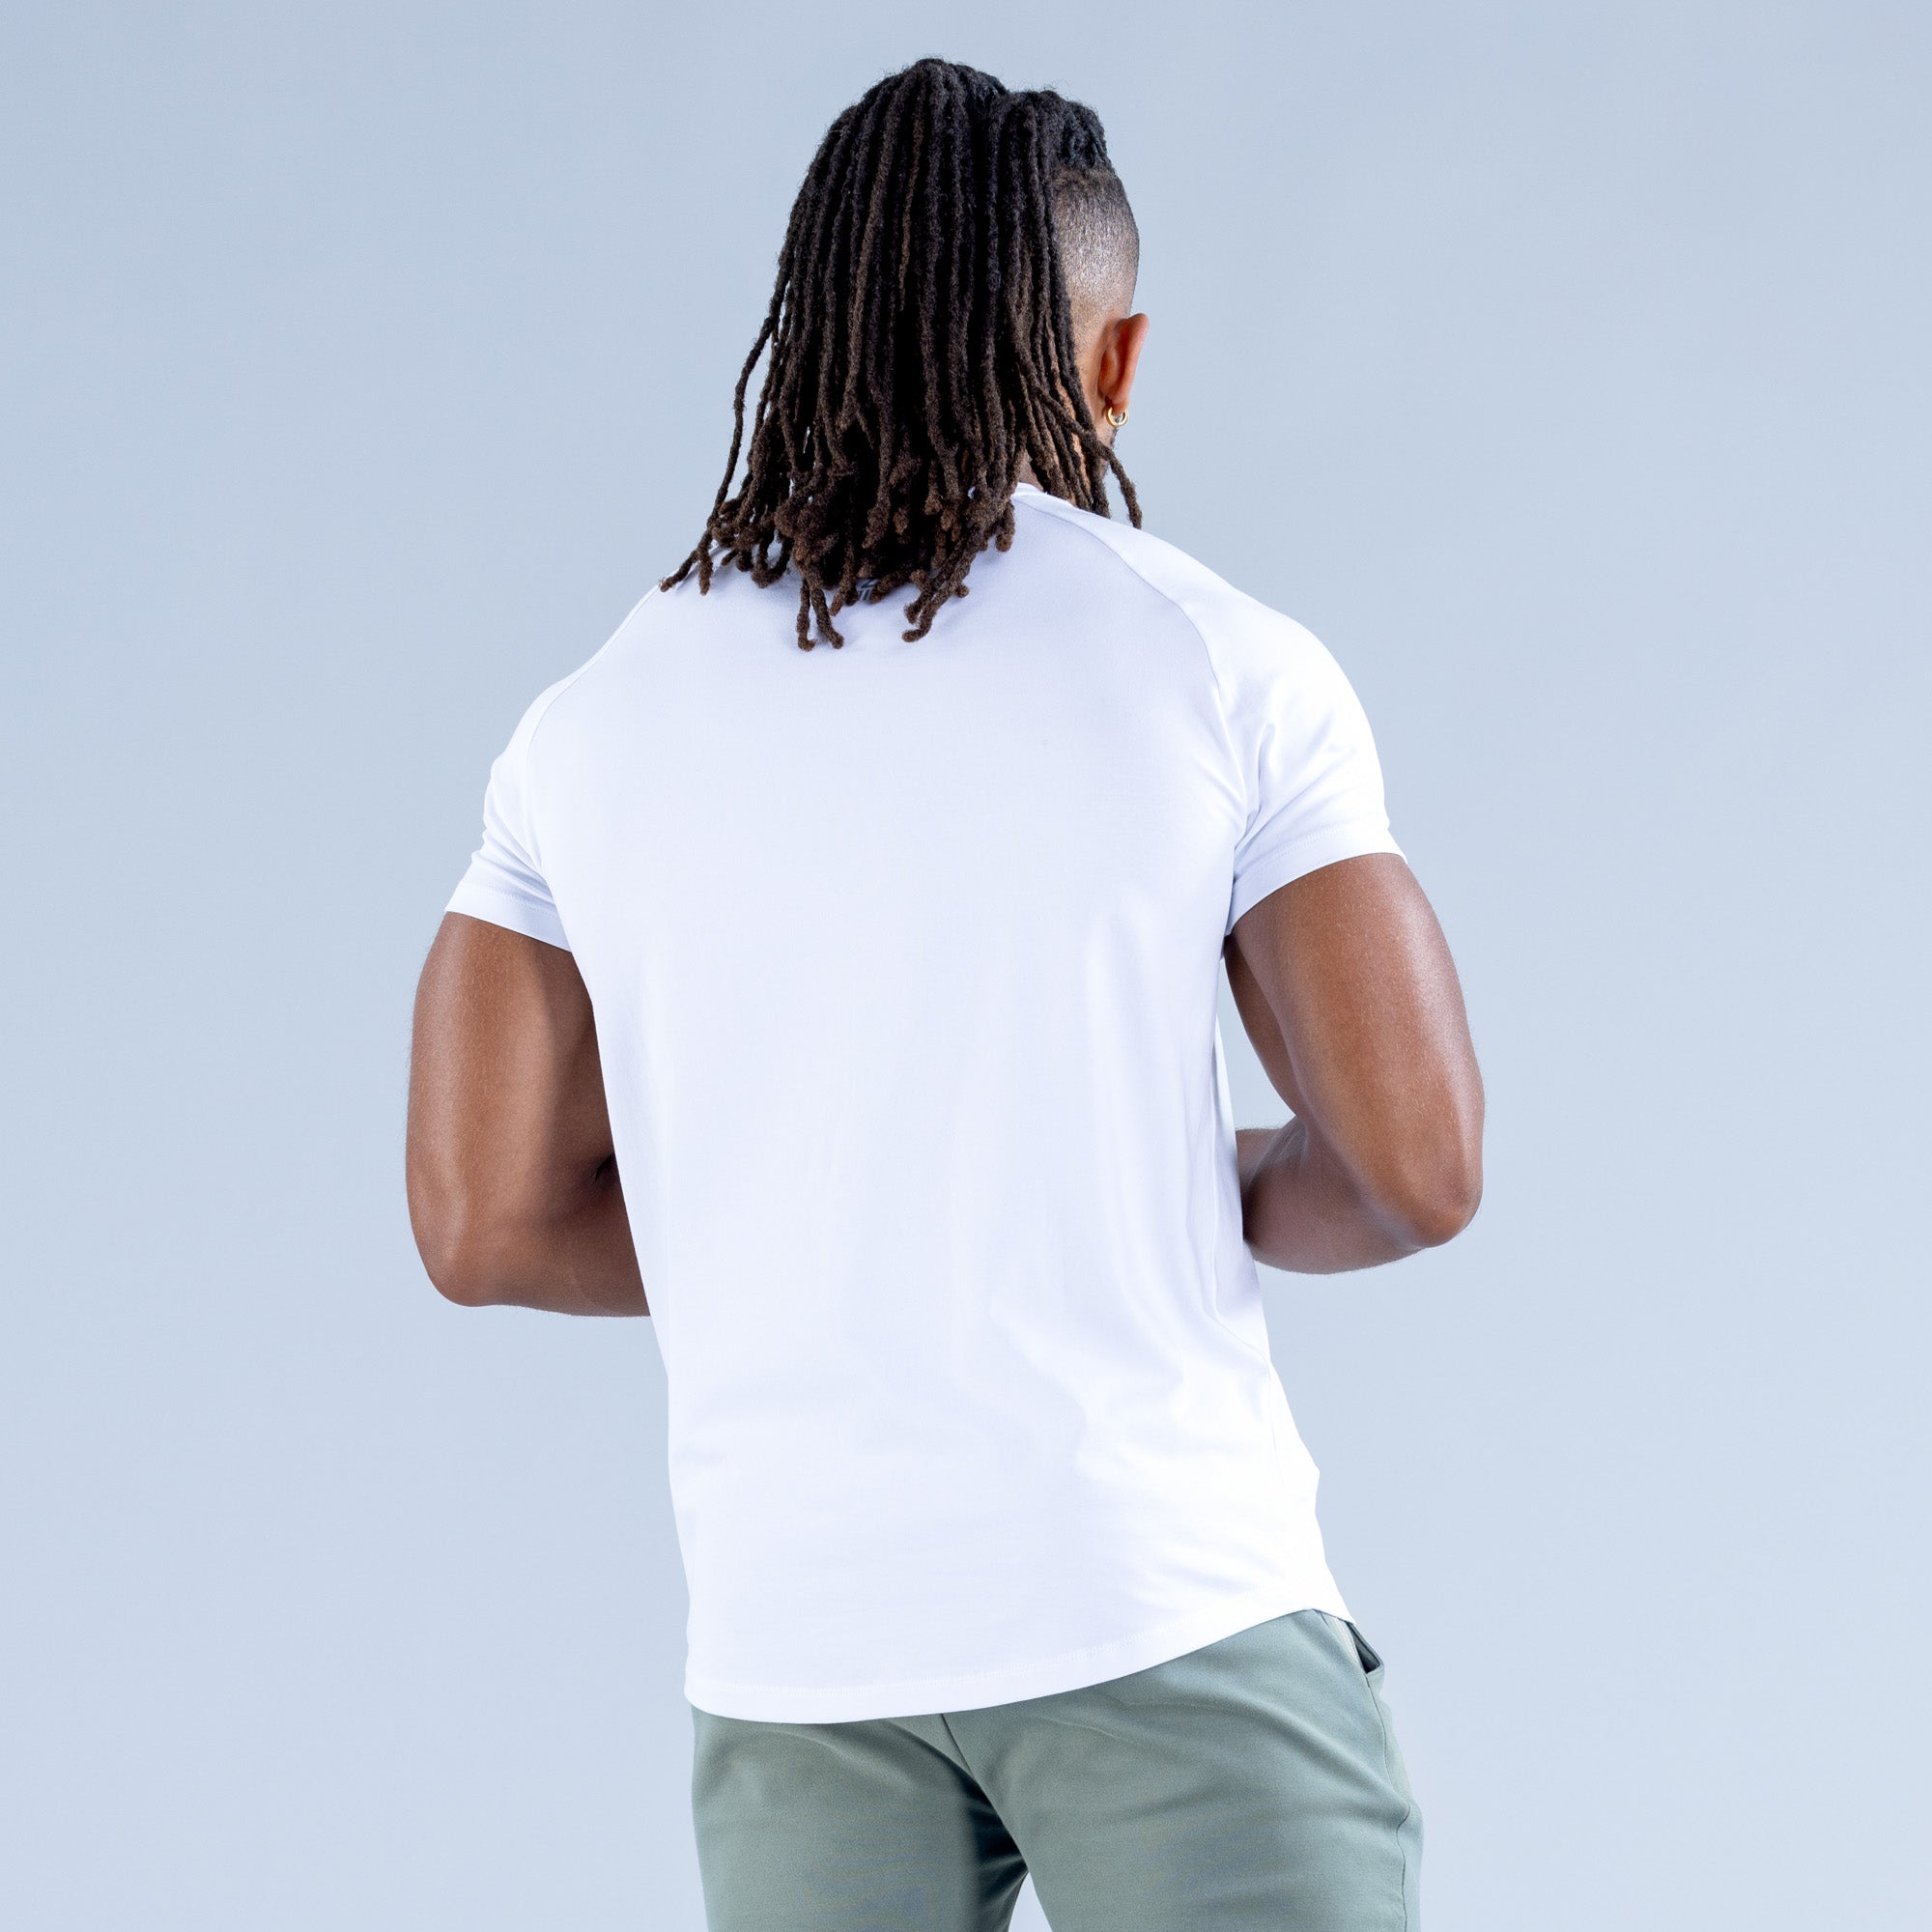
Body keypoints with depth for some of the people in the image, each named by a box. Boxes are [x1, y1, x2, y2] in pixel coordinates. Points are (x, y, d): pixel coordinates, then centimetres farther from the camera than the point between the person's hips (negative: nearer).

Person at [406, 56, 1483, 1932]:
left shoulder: (592, 726, 5)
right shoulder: (1220, 666, -3)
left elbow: (488, 1223, 5)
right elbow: (1416, 1166, -4)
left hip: (794, 1638, 3)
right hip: (1163, 1611, -3)